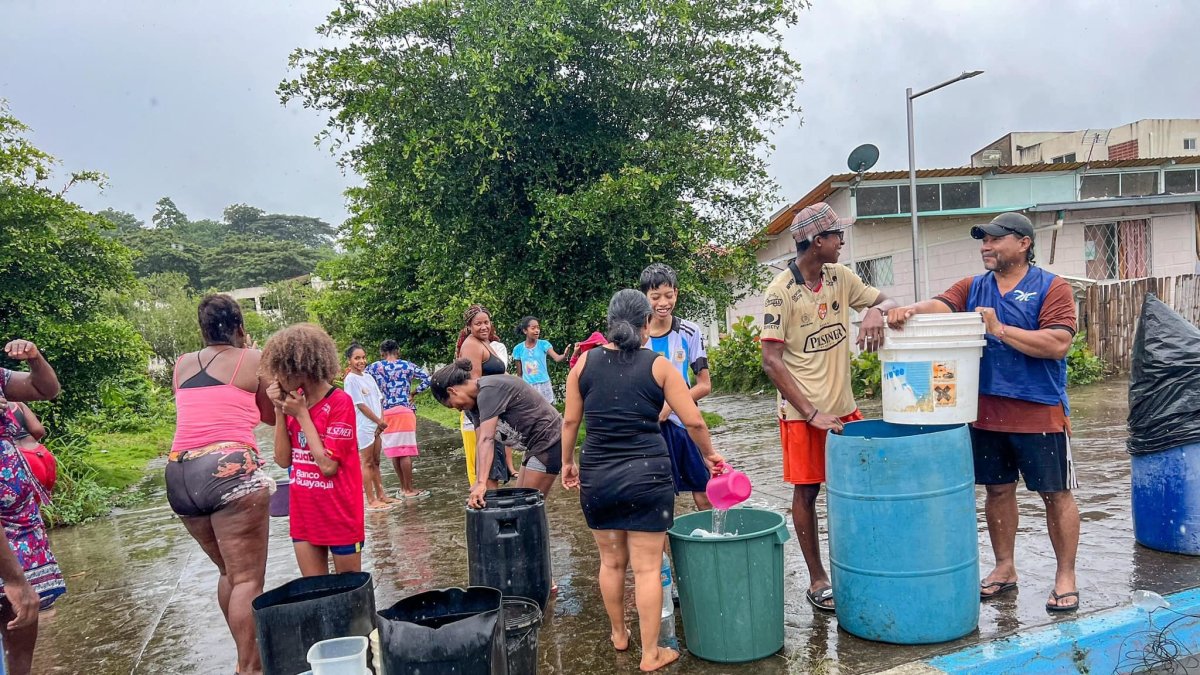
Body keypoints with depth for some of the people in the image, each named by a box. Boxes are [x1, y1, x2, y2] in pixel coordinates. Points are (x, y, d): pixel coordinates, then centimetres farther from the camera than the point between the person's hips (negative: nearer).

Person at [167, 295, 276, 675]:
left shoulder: (182, 365, 16)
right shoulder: (254, 359, 4)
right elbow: (271, 416, 17)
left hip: (180, 475, 6)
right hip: (230, 470, -6)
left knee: (230, 572, 20)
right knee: (247, 578, -1)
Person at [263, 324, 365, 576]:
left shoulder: (340, 402, -16)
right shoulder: (295, 401, 3)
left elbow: (328, 465, -20)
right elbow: (283, 460, 2)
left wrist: (302, 415, -16)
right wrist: (280, 411, -7)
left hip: (340, 514, -6)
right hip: (304, 514, 6)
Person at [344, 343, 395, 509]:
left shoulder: (368, 377, 11)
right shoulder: (350, 379, -10)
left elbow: (379, 400, 11)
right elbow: (360, 405, -13)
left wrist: (381, 421, -3)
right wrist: (379, 421, -9)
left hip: (376, 426, 7)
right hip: (363, 426, -7)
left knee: (375, 462, 13)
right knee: (367, 463, -2)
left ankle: (381, 495, 20)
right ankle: (371, 501, 3)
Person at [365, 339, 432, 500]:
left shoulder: (374, 367, 4)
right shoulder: (407, 365, 1)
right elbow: (427, 379, -2)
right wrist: (413, 393, 8)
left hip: (385, 413, 3)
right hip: (404, 411, -2)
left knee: (394, 451, 10)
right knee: (405, 451, -1)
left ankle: (403, 487, 18)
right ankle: (409, 490, 3)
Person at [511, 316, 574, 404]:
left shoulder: (543, 344, -5)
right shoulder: (518, 349, 0)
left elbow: (557, 358, -21)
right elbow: (520, 373, 7)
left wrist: (565, 355, -42)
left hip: (543, 385, -1)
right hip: (527, 388, 1)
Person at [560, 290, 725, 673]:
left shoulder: (584, 363, 2)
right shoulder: (659, 366, -4)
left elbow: (570, 420, 6)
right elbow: (694, 421, -2)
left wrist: (567, 462, 20)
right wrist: (710, 455, 15)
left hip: (597, 475, 3)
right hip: (646, 475, -3)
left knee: (611, 561, 19)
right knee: (647, 567, 6)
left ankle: (618, 634, 38)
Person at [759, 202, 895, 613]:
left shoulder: (840, 278, 4)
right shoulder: (782, 291, -13)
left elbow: (887, 301, 10)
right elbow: (771, 361, -16)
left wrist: (875, 311, -16)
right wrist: (812, 413, -19)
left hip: (844, 406, 6)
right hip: (801, 411, -6)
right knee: (806, 492, 5)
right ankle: (817, 580, 19)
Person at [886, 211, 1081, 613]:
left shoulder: (1051, 288, -4)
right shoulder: (973, 288, 9)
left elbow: (1058, 344, -17)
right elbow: (940, 306, -10)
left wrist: (999, 329, -20)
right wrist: (910, 310, -31)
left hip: (1039, 413, -4)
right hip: (986, 412, 4)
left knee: (1056, 494, 8)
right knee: (997, 490, 14)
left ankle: (1065, 577, 22)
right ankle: (1004, 568, 30)